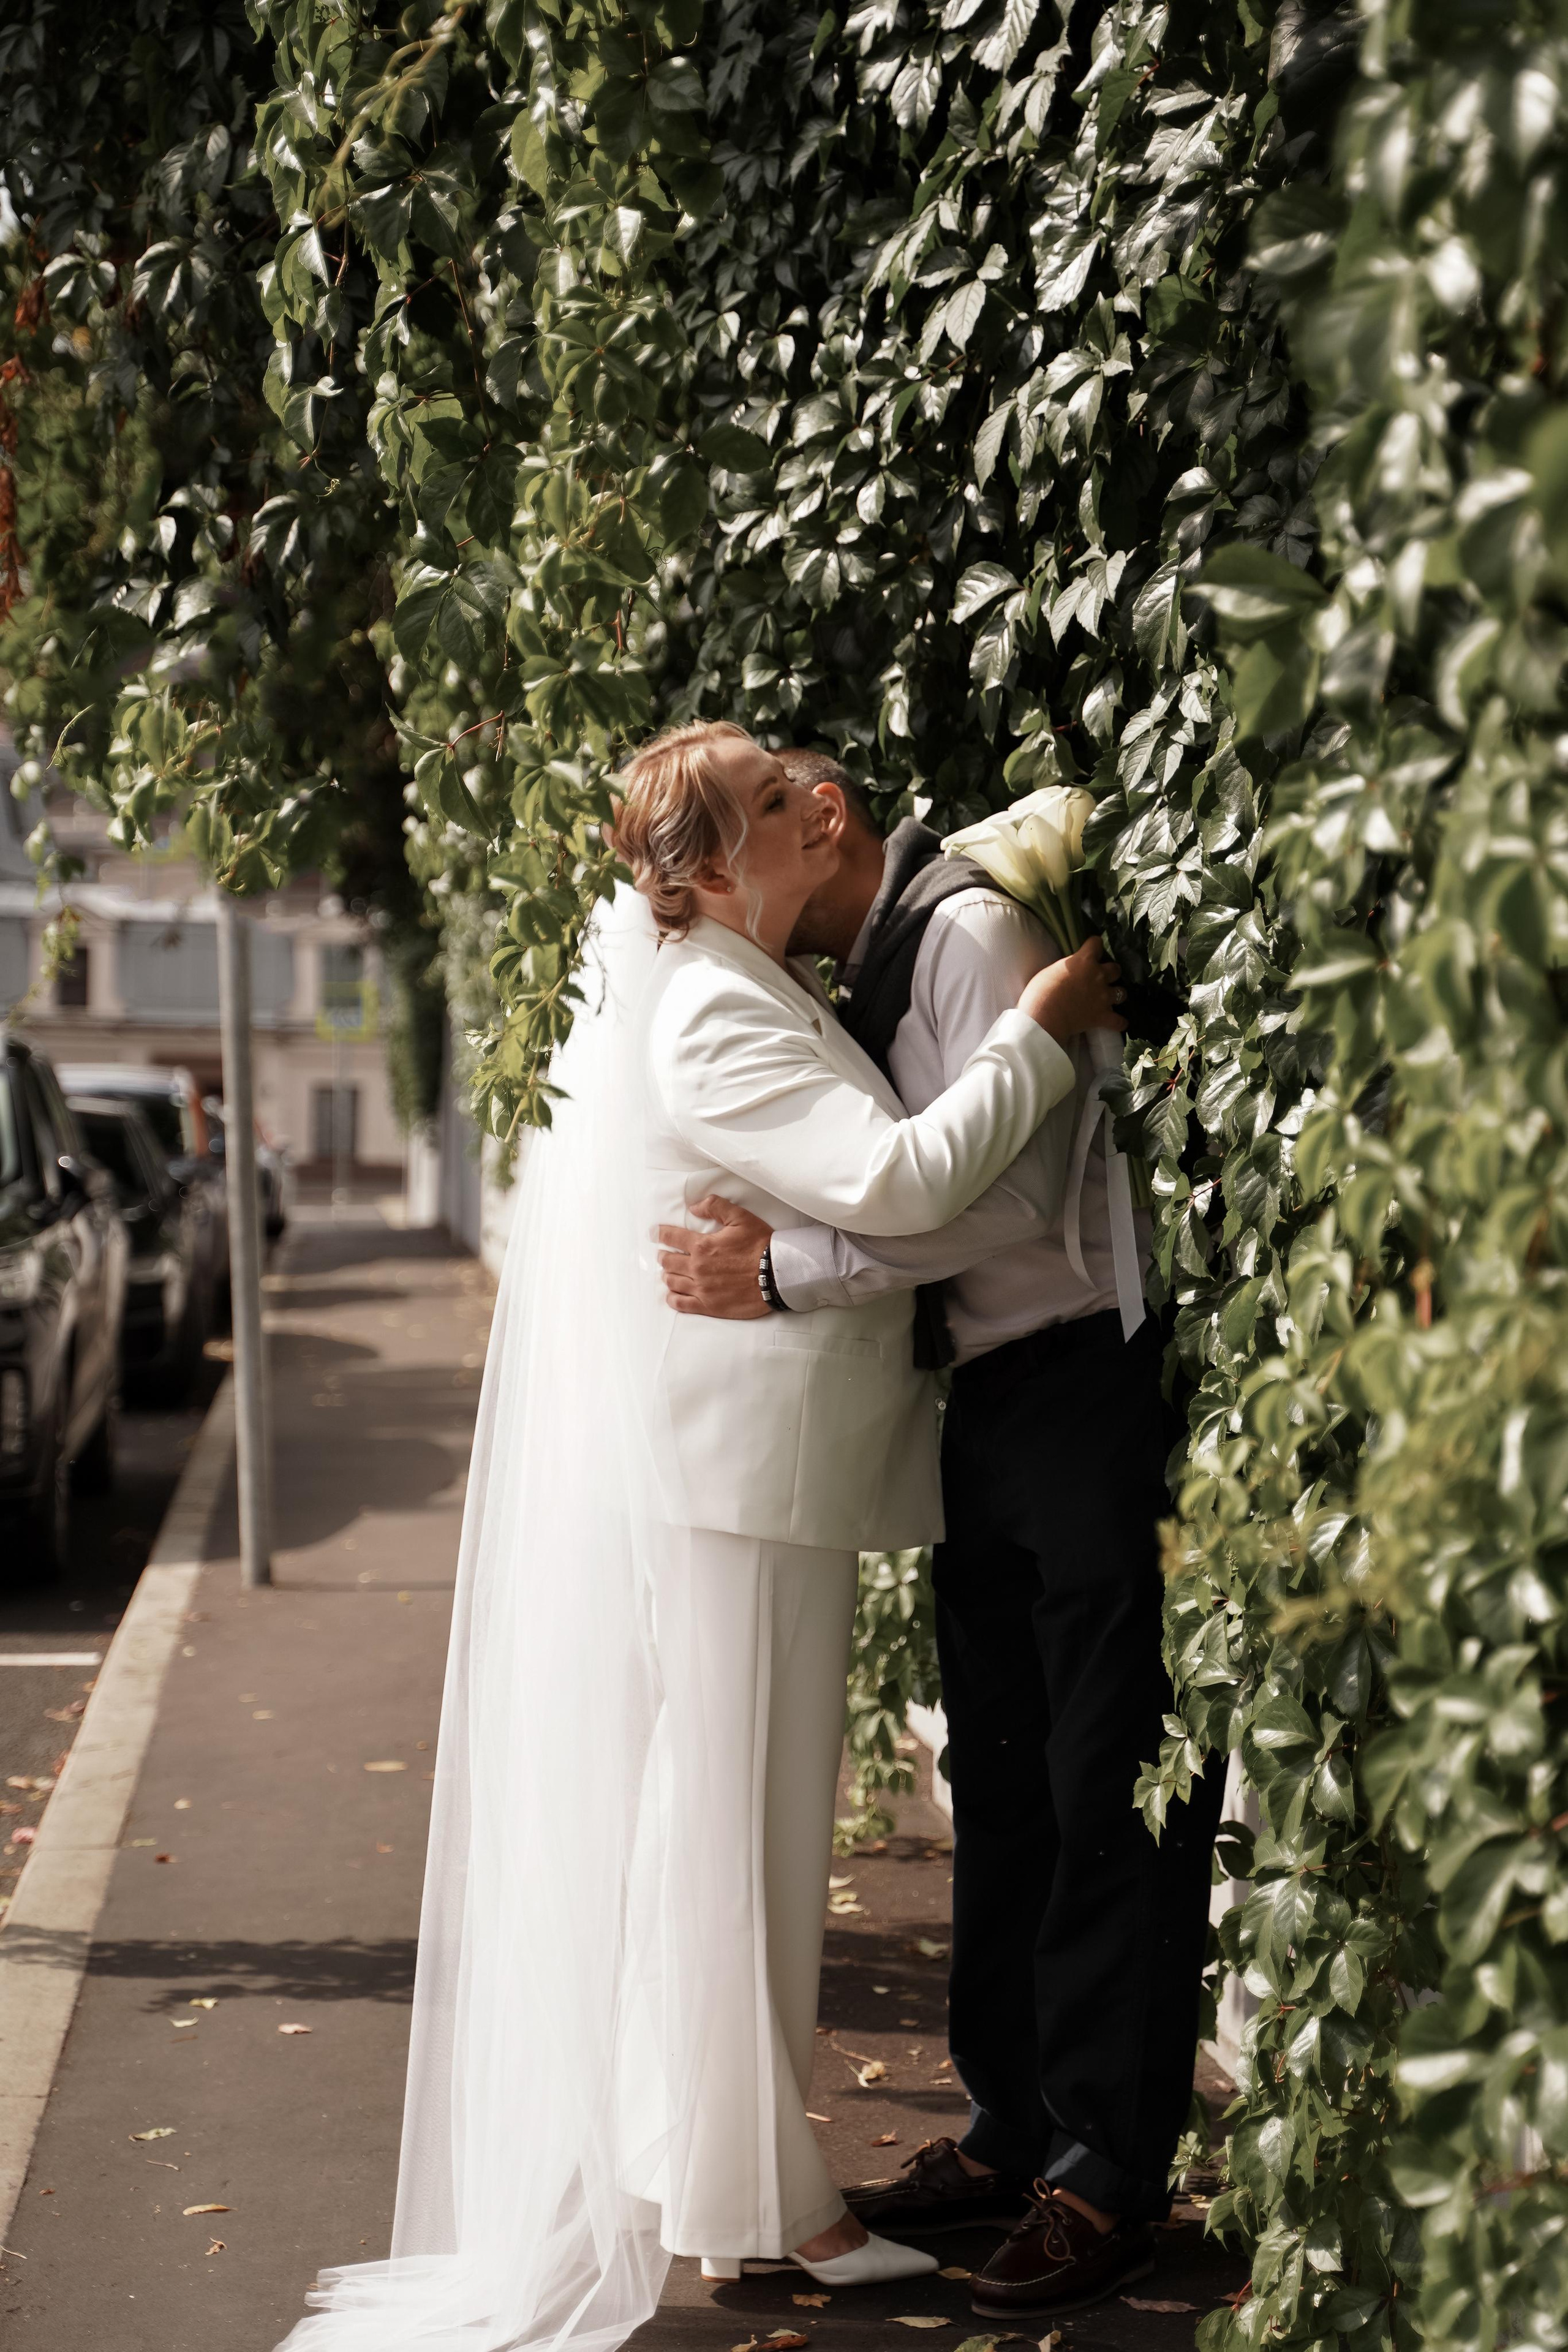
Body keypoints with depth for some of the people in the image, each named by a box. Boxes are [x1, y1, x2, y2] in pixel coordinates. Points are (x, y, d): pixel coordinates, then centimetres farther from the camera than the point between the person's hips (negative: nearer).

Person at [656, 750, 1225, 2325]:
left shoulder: (971, 928, -11)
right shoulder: (861, 983, 17)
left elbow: (1005, 1193, -20)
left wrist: (784, 1271, -19)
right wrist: (772, 1243, 1)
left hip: (1089, 1391, -10)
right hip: (988, 1408, 10)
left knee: (1108, 1796, -4)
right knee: (999, 1782, 15)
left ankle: (1107, 2175, 3)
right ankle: (1009, 2125, 25)